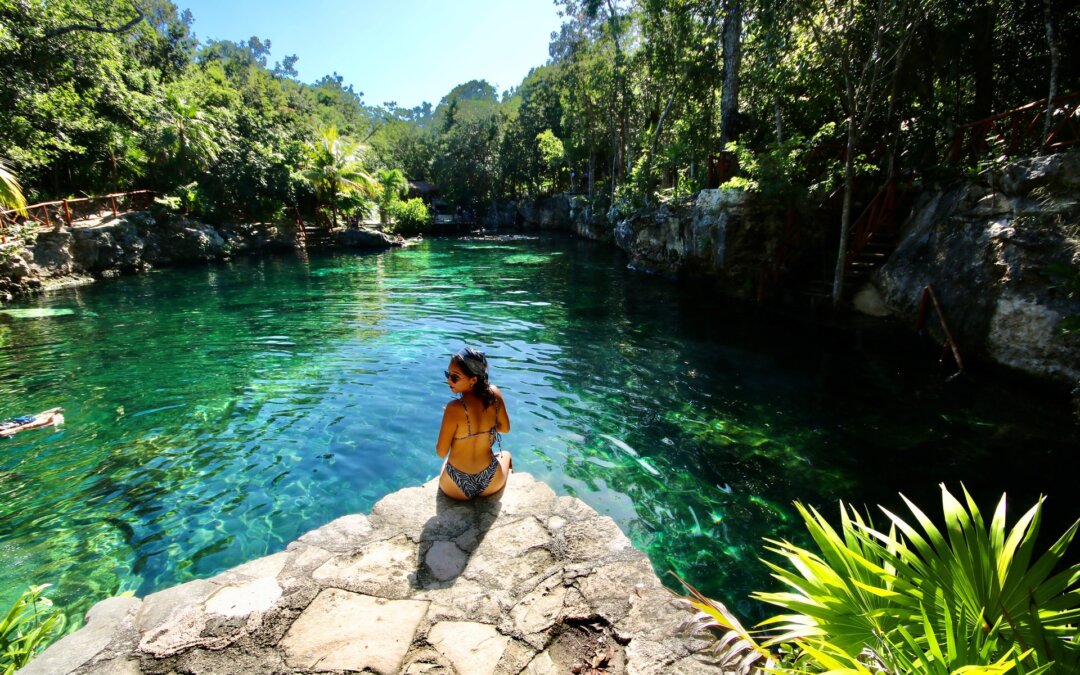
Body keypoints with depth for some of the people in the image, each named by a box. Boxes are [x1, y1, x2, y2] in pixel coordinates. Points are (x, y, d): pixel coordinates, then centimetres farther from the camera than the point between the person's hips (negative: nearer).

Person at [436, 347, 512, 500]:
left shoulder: (454, 408, -27)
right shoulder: (494, 393, -14)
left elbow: (441, 452, -16)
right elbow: (505, 428, 2)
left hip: (456, 488, -2)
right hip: (491, 483, 2)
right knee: (505, 454, 39)